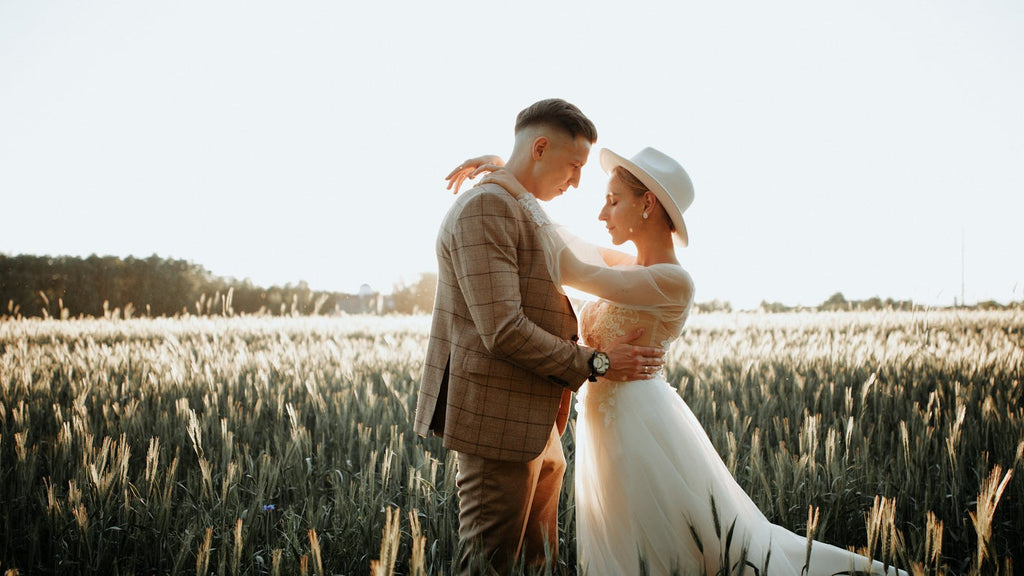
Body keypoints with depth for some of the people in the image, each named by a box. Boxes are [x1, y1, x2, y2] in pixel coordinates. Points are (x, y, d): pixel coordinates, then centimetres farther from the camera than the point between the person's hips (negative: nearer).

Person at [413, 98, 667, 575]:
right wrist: (594, 362, -15)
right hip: (498, 420, -10)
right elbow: (503, 331, -22)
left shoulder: (521, 213, 19)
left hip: (533, 422, 10)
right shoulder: (486, 208, -15)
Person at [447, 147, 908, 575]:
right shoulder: (625, 267, 6)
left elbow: (571, 271, -22)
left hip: (641, 429, -9)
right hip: (609, 429, 9)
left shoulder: (671, 282, -18)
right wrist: (502, 173, 4)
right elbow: (556, 240, 14)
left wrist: (521, 194, -14)